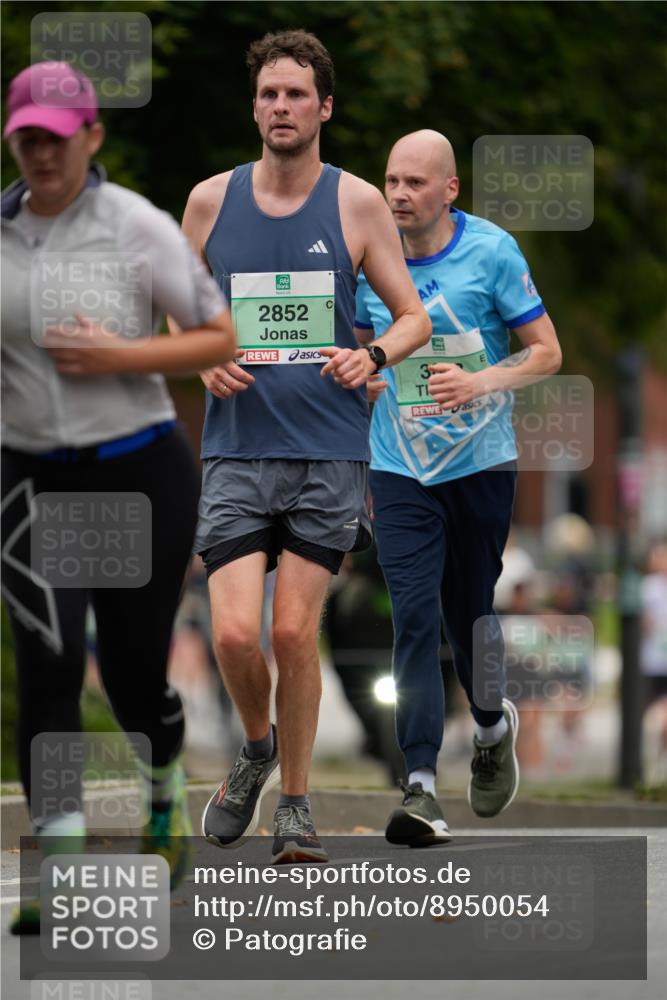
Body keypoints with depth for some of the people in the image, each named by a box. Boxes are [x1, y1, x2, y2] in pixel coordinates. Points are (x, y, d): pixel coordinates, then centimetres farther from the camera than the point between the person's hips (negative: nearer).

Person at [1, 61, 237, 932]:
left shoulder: (138, 227, -8)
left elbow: (222, 340, -5)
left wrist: (121, 356, -17)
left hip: (141, 473, -2)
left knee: (134, 671, 5)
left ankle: (167, 799, 41)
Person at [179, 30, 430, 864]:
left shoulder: (357, 204, 1)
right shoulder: (210, 201, 5)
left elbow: (414, 317, 7)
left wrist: (373, 355, -13)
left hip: (330, 454, -1)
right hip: (237, 451, 1)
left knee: (294, 632, -3)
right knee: (234, 632, -11)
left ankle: (294, 803, 15)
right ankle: (256, 749, 20)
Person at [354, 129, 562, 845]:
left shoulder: (492, 252, -7)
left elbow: (547, 351, -4)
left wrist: (481, 383, -20)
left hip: (481, 462, -1)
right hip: (399, 470, 1)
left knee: (468, 609, 9)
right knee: (415, 616, -12)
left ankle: (493, 725, 41)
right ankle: (420, 786, -18)